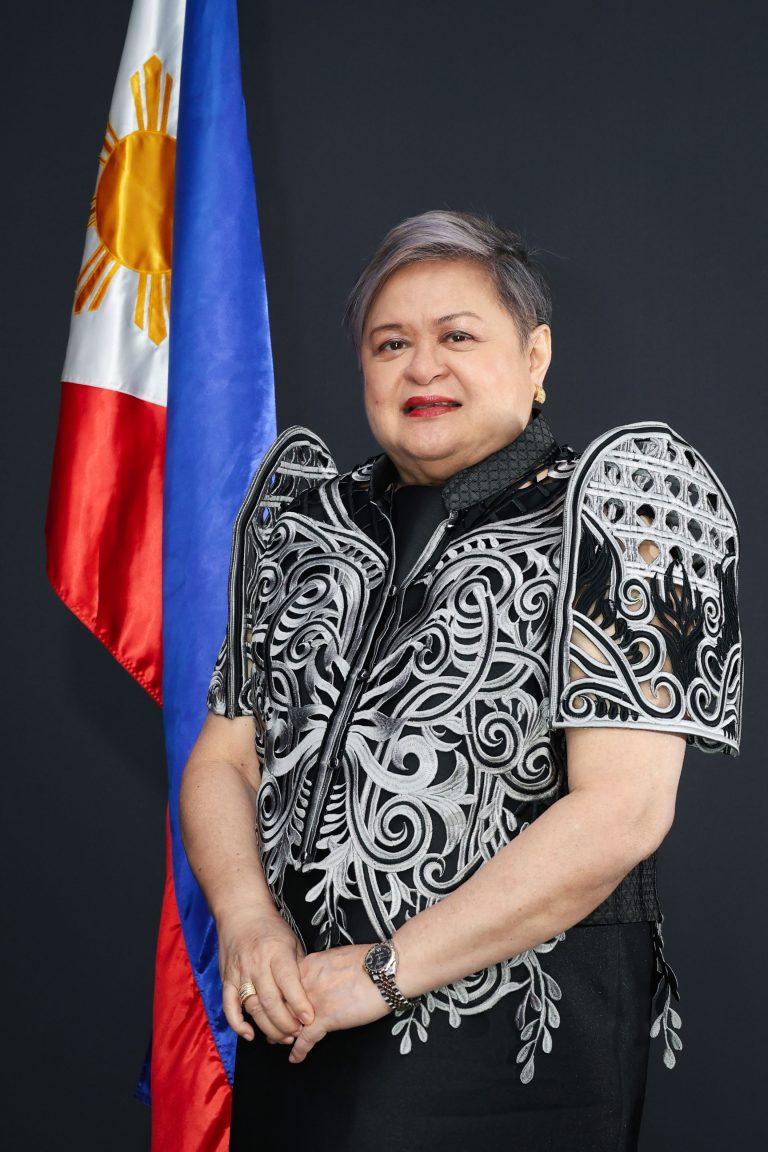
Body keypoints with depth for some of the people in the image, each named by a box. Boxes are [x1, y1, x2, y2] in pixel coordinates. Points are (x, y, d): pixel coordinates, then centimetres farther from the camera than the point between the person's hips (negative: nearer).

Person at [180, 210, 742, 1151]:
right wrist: (247, 920, -12)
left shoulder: (605, 514, -8)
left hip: (514, 1050, -4)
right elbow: (222, 759, 8)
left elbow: (622, 811, -17)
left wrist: (385, 971, -18)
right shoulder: (306, 522, 7)